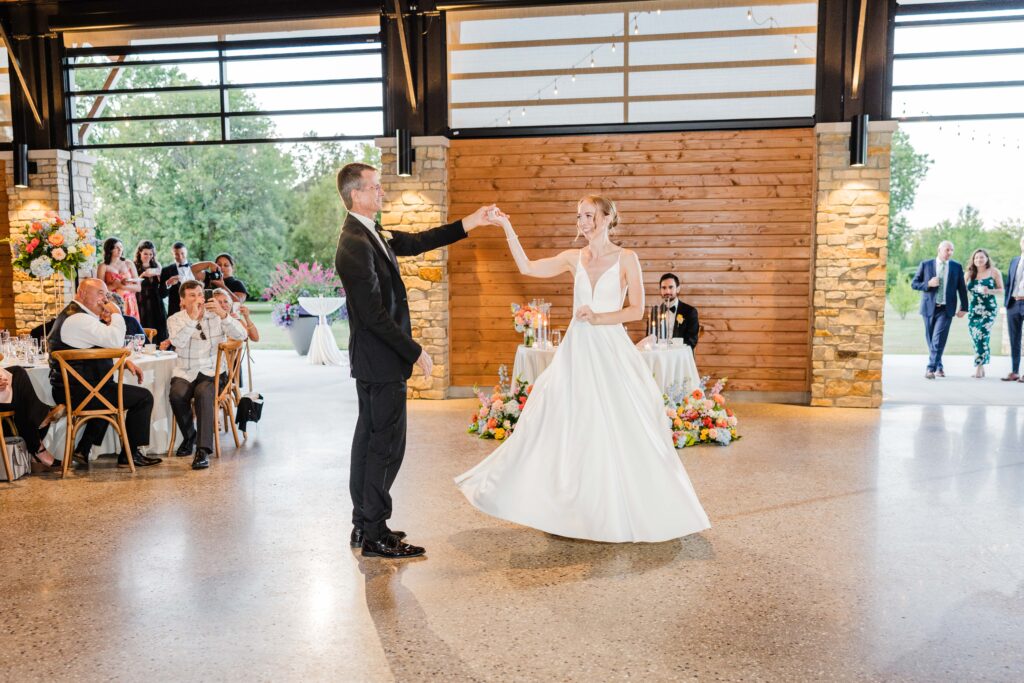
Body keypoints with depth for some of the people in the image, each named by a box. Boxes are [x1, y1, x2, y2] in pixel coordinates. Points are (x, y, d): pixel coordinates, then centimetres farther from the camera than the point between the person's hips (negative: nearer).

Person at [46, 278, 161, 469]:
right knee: (144, 397, -6)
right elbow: (116, 341, -29)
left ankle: (83, 450, 31)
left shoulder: (74, 314, 17)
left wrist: (124, 362, 12)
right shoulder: (79, 319, -19)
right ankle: (131, 455, 3)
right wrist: (116, 314, -12)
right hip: (80, 391, -11)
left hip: (69, 389, 11)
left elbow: (101, 349, 26)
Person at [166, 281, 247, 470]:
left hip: (212, 372, -1)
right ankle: (189, 437, 0)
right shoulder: (175, 320, 4)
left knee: (203, 393, -32)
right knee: (177, 394, -29)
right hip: (184, 373, 1)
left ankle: (203, 450, -32)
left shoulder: (217, 316, 3)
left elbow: (241, 335, -13)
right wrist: (192, 317, -26)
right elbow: (178, 342, -18)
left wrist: (223, 315, -25)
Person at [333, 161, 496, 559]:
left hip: (373, 361, 11)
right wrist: (415, 352, -17)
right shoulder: (356, 246, -20)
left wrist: (467, 225, 18)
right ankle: (375, 535, 6)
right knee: (387, 445, -3)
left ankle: (364, 526, 26)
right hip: (381, 361, -11)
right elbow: (375, 315, -23)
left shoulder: (371, 235, 10)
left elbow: (415, 242, 20)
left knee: (370, 440, 15)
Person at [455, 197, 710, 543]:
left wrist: (599, 318, -17)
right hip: (577, 351, 4)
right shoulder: (574, 258, 9)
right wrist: (508, 229, 1)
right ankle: (569, 505, 18)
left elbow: (637, 310, -6)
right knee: (565, 427, 5)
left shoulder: (626, 258, -1)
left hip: (611, 351, -4)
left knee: (620, 431, -1)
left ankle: (623, 511, 14)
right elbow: (527, 267, 5)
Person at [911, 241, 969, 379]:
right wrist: (928, 284, -15)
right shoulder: (925, 264, 2)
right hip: (929, 307, 1)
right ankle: (939, 367, 24)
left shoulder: (957, 267, 5)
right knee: (931, 340, 8)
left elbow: (962, 288, 9)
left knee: (939, 339, -14)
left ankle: (931, 369, -12)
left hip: (946, 309, -1)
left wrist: (964, 307, 6)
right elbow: (914, 283, 3)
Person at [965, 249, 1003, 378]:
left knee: (982, 336, -16)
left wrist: (989, 291, -15)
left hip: (989, 309, -3)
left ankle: (979, 367, -12)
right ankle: (982, 368, 13)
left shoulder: (994, 272, 3)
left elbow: (1001, 290, 4)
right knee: (975, 339, 3)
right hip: (973, 309, 3)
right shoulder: (970, 274, 10)